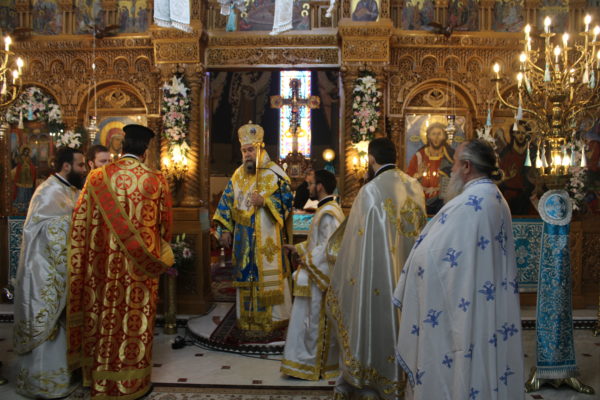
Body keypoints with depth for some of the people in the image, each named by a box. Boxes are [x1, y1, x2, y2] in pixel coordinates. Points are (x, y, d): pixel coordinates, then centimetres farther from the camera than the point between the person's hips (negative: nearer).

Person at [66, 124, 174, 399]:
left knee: (105, 314, 15)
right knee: (137, 317, 10)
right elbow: (165, 223, 2)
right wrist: (160, 251, 21)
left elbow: (80, 221, -1)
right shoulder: (156, 180, -8)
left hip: (105, 262, 2)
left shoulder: (98, 177, -6)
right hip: (140, 265, -1)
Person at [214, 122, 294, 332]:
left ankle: (275, 316, 12)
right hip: (243, 239, 5)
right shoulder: (238, 175, 10)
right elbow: (226, 203, 12)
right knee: (245, 275, 9)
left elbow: (287, 201, -6)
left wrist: (264, 201, -20)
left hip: (268, 238, -4)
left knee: (269, 274, -1)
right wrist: (225, 230, 3)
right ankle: (247, 316, 21)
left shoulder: (274, 174, -4)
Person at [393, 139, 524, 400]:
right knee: (485, 359, 17)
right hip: (490, 309, 9)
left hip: (462, 307, -9)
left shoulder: (465, 205, -21)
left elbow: (428, 253, -19)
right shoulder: (497, 200, 8)